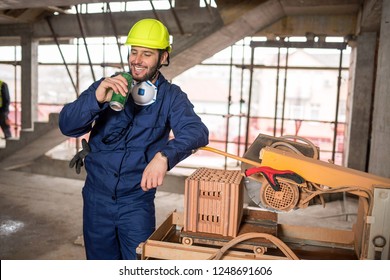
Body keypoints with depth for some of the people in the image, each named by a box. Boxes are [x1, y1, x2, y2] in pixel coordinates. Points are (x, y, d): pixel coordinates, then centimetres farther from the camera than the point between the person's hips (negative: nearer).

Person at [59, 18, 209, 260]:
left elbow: (197, 131, -24)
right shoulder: (107, 87, -4)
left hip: (137, 201, -2)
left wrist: (165, 156, -44)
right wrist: (97, 98, -33)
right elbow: (67, 126, -14)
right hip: (97, 197, 3)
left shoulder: (171, 96, -8)